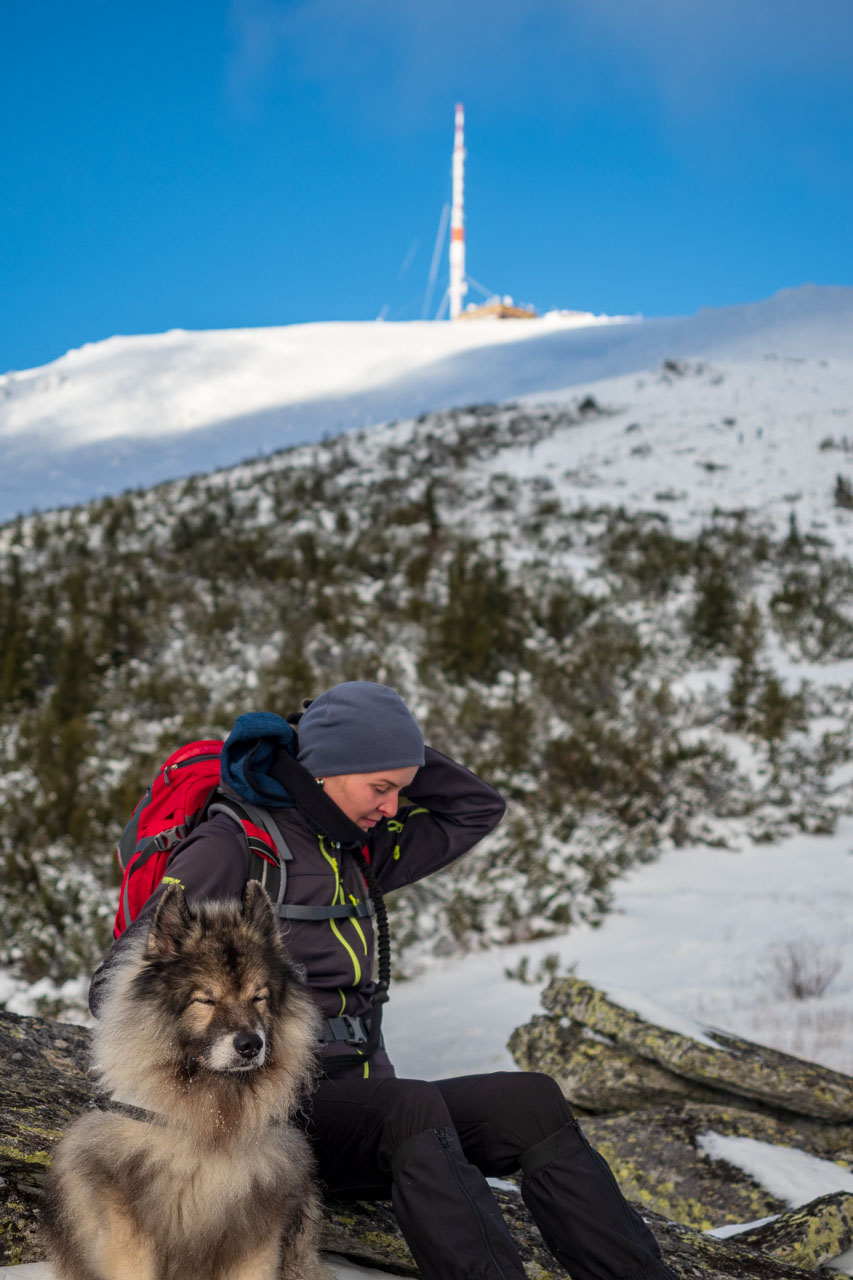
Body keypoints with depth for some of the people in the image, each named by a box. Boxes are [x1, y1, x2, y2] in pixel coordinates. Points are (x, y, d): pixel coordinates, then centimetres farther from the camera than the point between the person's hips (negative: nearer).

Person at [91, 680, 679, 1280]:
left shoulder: (355, 853, 16)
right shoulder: (232, 847, -6)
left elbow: (477, 809, 23)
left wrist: (380, 742, 11)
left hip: (357, 1098, 7)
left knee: (532, 1098, -16)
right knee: (412, 1109, -36)